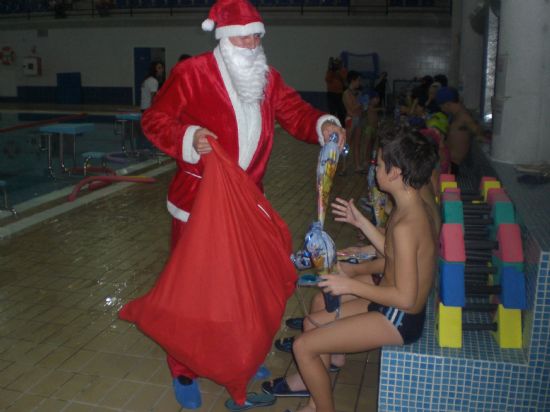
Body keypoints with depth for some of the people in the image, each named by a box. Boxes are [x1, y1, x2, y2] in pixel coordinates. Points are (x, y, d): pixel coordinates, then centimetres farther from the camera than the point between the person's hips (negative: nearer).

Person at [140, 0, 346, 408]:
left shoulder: (267, 77, 6)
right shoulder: (191, 72, -12)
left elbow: (295, 112, 5)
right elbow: (154, 120, -8)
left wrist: (324, 125, -15)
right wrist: (187, 140, -26)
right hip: (198, 201, -5)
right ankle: (184, 370, 23)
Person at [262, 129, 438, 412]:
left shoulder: (405, 226, -30)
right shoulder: (416, 206, 0)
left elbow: (405, 297, -29)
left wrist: (349, 285, -22)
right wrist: (360, 221, 13)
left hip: (398, 321, -10)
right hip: (390, 306, 10)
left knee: (303, 346, -8)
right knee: (313, 322, 15)